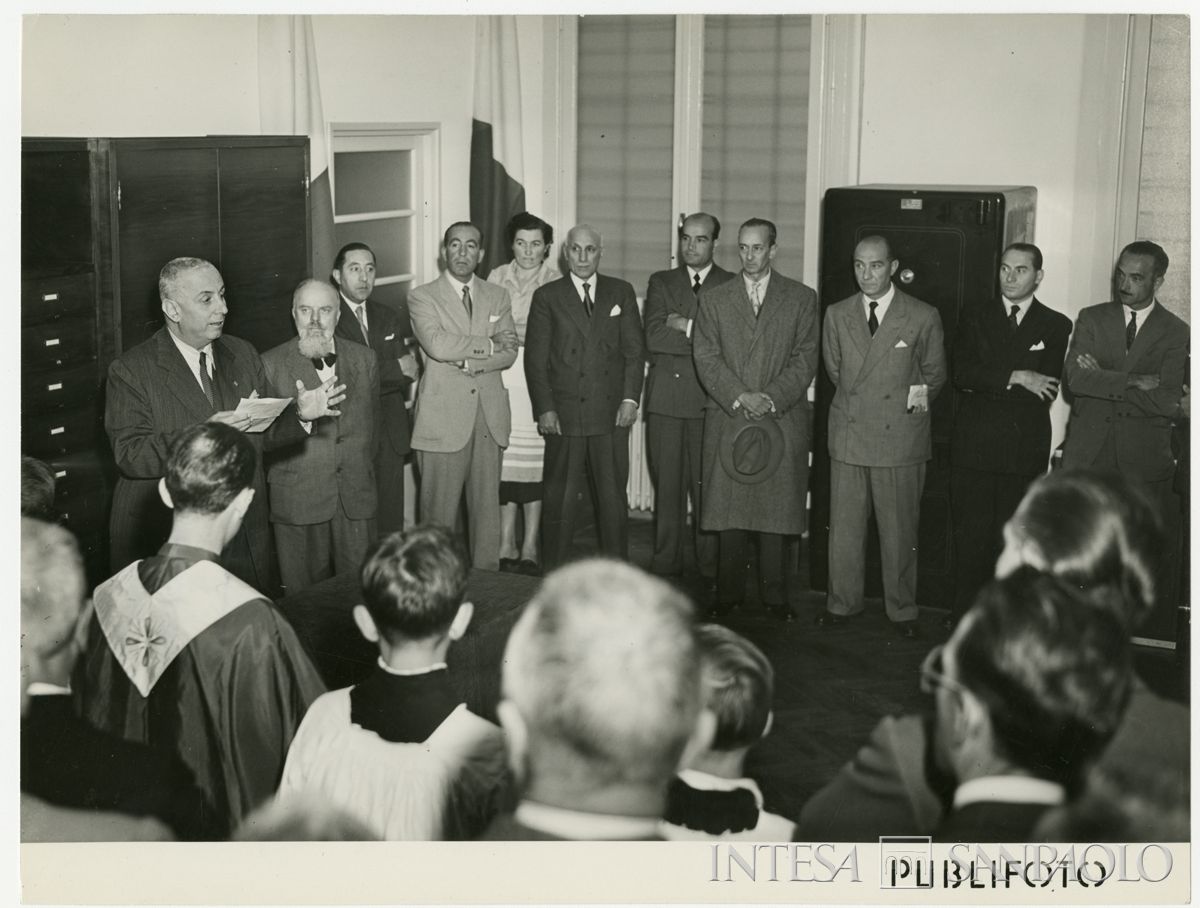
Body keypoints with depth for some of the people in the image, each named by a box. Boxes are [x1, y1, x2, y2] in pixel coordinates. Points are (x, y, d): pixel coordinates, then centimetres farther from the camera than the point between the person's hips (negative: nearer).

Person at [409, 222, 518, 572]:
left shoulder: (498, 296, 14)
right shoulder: (423, 297, 1)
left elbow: (509, 353, 3)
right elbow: (437, 345, -15)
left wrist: (469, 361, -11)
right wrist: (488, 344, -8)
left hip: (489, 417, 4)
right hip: (444, 418, -4)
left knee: (487, 506, 8)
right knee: (439, 510, 0)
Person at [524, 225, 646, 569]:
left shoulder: (622, 292, 11)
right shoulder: (547, 296, 5)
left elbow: (634, 350, 8)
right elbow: (535, 357, 2)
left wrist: (630, 398, -3)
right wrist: (544, 408, -6)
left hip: (612, 413, 2)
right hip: (564, 412, -1)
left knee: (613, 495, 5)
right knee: (559, 496, 2)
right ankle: (555, 573, 11)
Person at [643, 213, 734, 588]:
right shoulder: (661, 282, 13)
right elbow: (654, 338, -2)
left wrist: (687, 326, -8)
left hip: (711, 401, -2)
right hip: (666, 398, 2)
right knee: (667, 486, 5)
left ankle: (711, 571, 5)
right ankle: (665, 567, 13)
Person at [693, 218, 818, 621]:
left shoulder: (802, 299, 7)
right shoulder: (713, 299, 10)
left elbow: (805, 358, 1)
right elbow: (706, 358, 2)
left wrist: (772, 397, -12)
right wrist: (739, 396, -11)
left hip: (782, 420, -1)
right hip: (727, 421, 1)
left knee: (776, 509, 1)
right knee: (728, 509, 2)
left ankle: (775, 595, 11)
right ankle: (729, 593, 12)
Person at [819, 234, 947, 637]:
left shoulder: (923, 318, -3)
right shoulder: (837, 315, 6)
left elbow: (934, 375, 9)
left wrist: (912, 403, 9)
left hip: (900, 436, -3)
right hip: (849, 434, 3)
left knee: (899, 529, 4)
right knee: (844, 526, 7)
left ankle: (902, 610, 17)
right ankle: (842, 603, 22)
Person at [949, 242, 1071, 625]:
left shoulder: (1056, 326, 9)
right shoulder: (974, 317, 11)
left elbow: (1048, 389, -3)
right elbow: (961, 373, -4)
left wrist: (987, 385, -6)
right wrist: (1015, 378, -13)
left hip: (1026, 448, 0)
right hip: (974, 447, 0)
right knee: (970, 535, 1)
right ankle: (964, 615, 9)